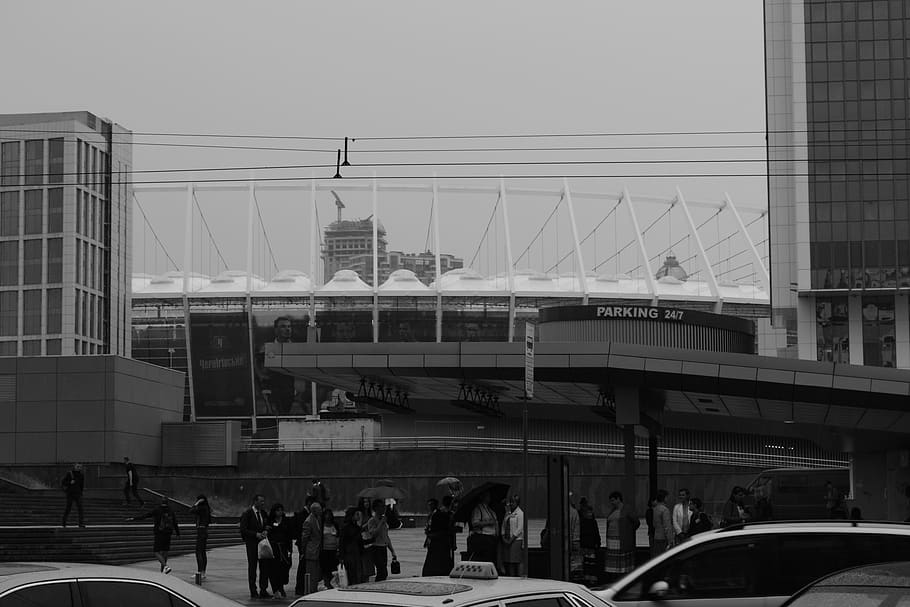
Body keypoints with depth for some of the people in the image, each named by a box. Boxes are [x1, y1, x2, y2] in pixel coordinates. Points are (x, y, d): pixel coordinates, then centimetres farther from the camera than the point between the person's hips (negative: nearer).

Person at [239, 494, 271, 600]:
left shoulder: (263, 513, 10)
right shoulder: (247, 513, -8)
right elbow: (243, 530, -11)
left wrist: (265, 532, -2)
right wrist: (256, 534, -19)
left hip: (262, 542, 5)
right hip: (252, 544, -5)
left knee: (265, 567, 3)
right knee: (252, 567, 2)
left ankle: (263, 591, 9)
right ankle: (253, 592, 7)